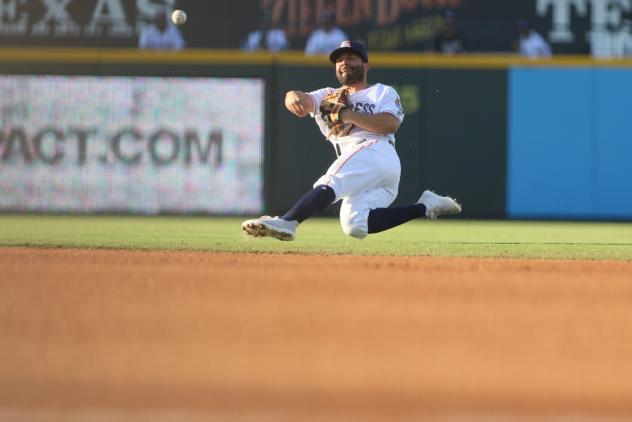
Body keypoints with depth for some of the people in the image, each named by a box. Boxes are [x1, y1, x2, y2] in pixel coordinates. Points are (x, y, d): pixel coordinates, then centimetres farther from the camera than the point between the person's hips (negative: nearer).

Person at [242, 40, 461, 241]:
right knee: (354, 226, -20)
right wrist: (294, 97, -18)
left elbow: (391, 124, -2)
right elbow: (303, 99, 8)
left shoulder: (383, 92, 18)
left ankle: (286, 223, -51)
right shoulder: (328, 97, 31)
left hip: (376, 150, -6)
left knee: (328, 184, -30)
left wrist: (350, 115, -8)